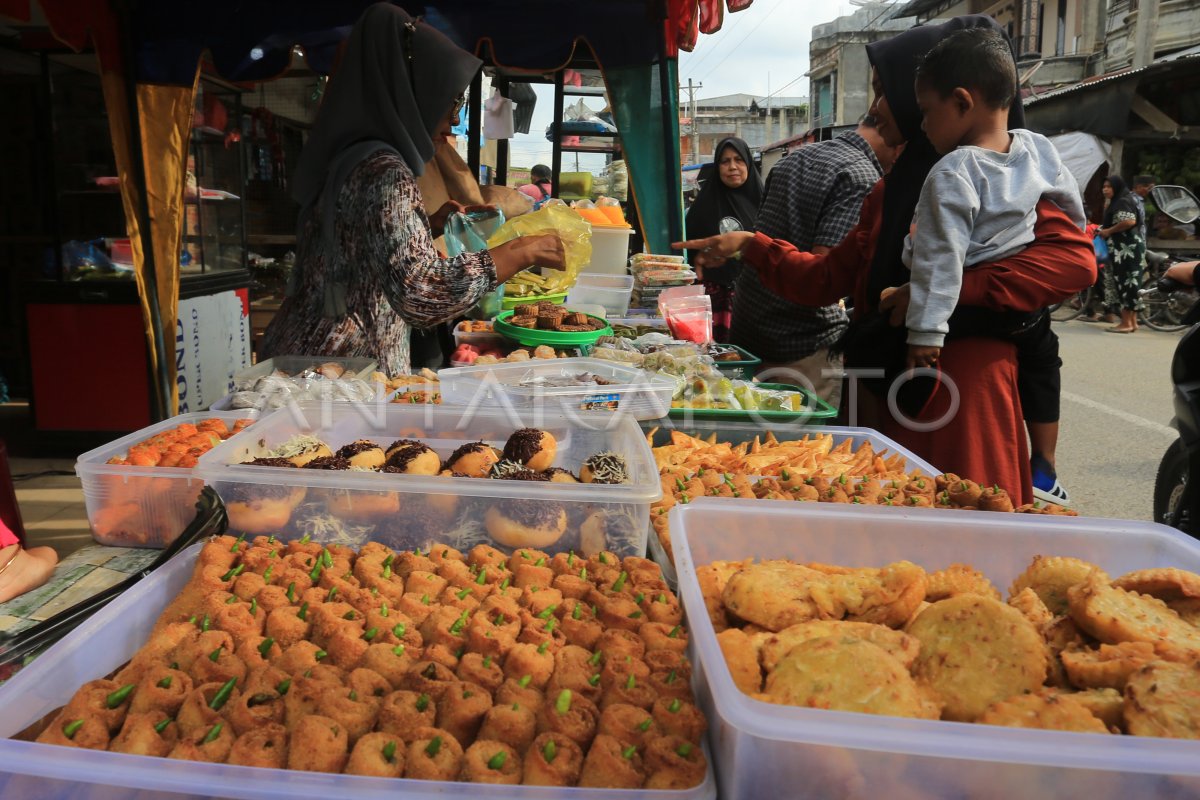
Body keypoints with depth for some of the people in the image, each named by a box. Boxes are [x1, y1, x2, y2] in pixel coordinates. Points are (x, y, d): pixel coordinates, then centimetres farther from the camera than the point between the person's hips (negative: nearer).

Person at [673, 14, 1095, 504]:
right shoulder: (892, 189, 18)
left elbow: (1074, 257, -20)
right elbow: (828, 279, 20)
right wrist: (750, 247, 14)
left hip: (961, 400, -7)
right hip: (885, 395, 7)